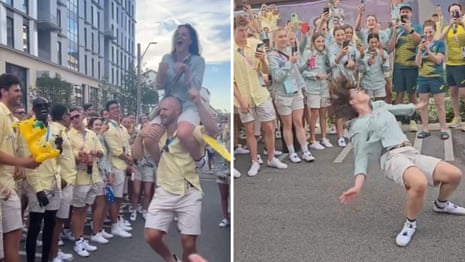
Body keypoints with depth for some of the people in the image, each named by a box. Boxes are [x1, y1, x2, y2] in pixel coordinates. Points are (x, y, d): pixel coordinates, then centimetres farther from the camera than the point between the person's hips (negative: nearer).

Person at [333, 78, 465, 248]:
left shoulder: (379, 106, 21)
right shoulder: (358, 127, -1)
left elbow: (397, 108, 42)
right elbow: (361, 157, -7)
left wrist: (417, 106, 58)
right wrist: (358, 186, -21)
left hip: (411, 152, 8)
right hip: (392, 157, -8)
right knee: (420, 183, -38)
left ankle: (441, 204, 29)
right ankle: (410, 223, -11)